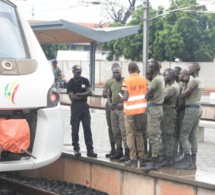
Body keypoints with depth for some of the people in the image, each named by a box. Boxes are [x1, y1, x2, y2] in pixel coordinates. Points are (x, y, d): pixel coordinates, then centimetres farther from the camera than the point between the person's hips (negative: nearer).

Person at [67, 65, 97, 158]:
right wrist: (84, 95, -7)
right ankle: (76, 149, 9)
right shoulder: (70, 83, -2)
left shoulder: (85, 80, 7)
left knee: (87, 128, -1)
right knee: (75, 129, 0)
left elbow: (90, 92, -3)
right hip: (75, 106, -2)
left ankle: (90, 150, -1)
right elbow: (72, 97, -10)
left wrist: (80, 94, -15)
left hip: (84, 106, 2)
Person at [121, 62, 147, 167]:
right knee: (139, 133, 15)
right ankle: (141, 158, 15)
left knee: (130, 134, 4)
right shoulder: (144, 79, -1)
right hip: (141, 109, 3)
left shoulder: (126, 80, -10)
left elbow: (126, 97, -14)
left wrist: (121, 98, 7)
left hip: (129, 110, -3)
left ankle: (133, 159, 2)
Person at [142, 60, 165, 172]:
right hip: (157, 107, 10)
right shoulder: (160, 78, 14)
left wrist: (149, 96, 4)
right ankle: (155, 161, 16)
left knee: (153, 136, -9)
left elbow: (147, 95, -16)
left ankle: (154, 163, -9)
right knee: (156, 136, 12)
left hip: (153, 108, -10)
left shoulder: (156, 80, -16)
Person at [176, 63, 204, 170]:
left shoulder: (193, 81, -16)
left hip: (191, 109, -9)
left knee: (183, 135, -5)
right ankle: (193, 162, 8)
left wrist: (183, 86, 2)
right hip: (198, 108, 9)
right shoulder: (201, 81, 14)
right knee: (193, 136, 8)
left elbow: (183, 95, -14)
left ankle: (188, 162, -6)